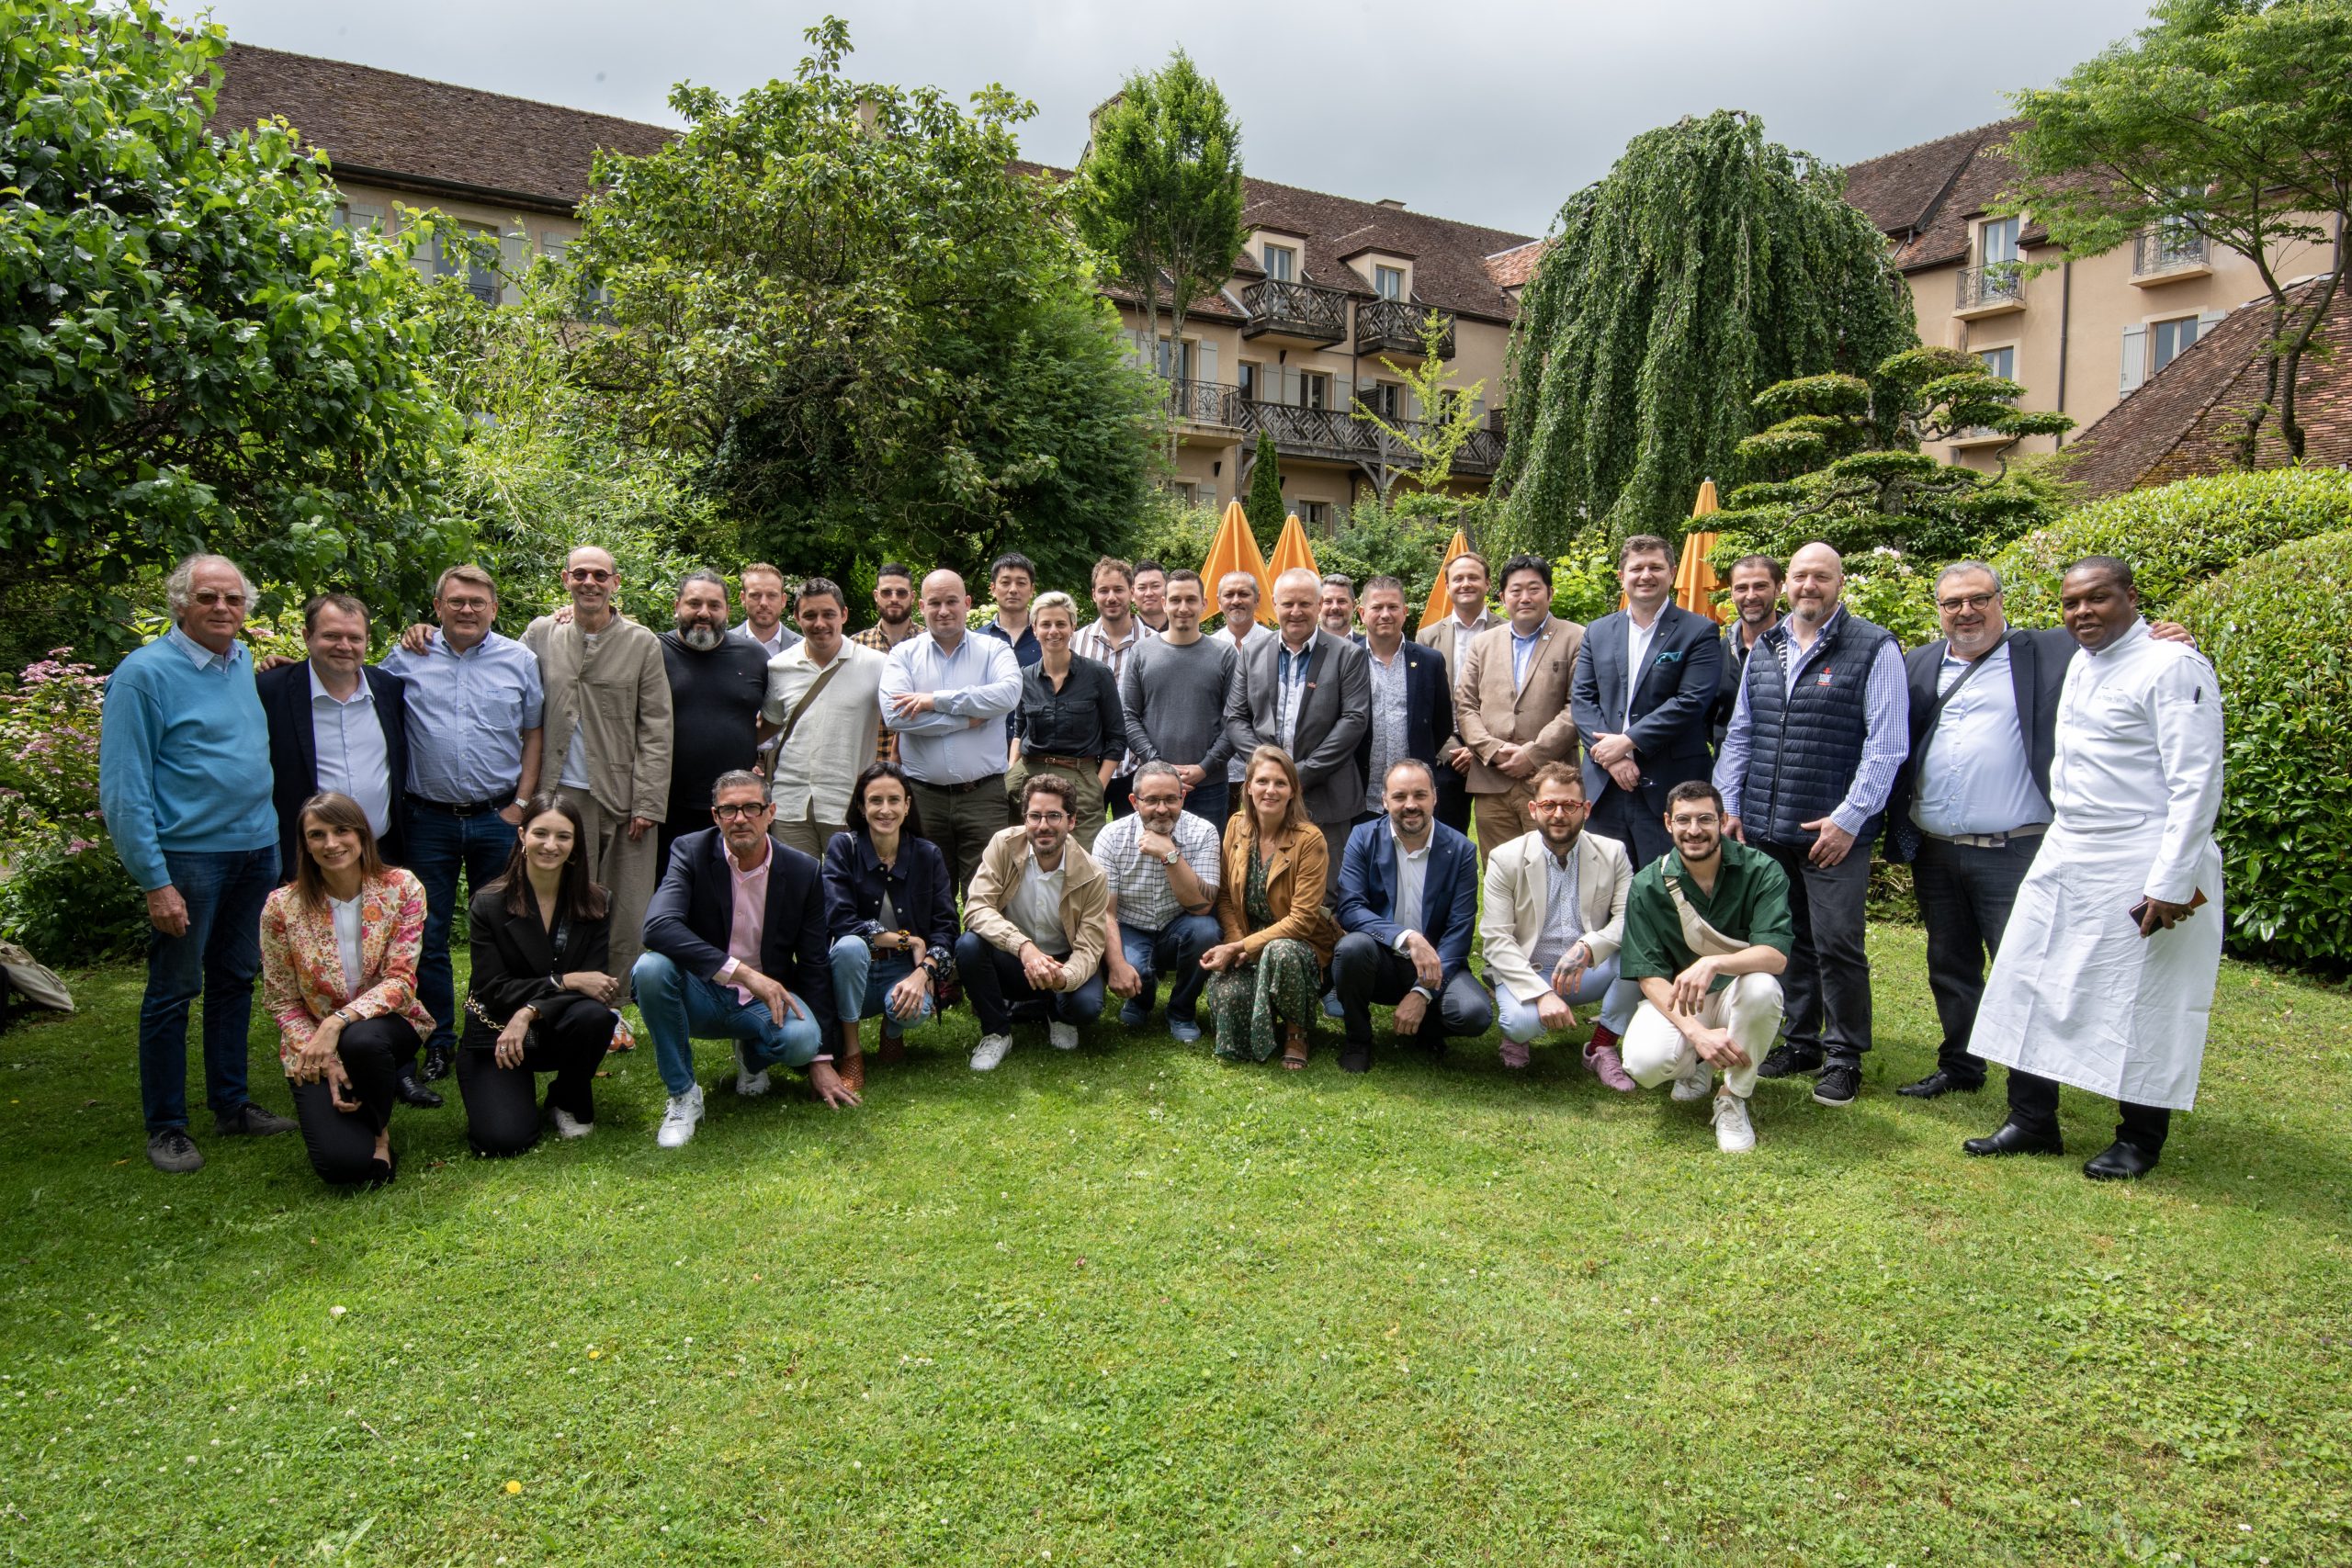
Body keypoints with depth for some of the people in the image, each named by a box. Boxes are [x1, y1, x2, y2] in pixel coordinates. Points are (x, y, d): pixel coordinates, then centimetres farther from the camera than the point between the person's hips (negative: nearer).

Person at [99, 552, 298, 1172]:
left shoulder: (243, 661, 8)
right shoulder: (143, 673, -11)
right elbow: (123, 789, -14)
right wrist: (154, 881, -17)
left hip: (256, 850, 6)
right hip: (188, 857, -6)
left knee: (235, 982, 14)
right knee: (173, 992, 3)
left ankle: (232, 1105, 26)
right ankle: (166, 1128, 14)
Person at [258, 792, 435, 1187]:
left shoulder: (402, 887, -9)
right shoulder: (282, 906, -9)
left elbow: (401, 981, -13)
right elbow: (284, 1004, -4)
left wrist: (338, 1021, -28)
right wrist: (326, 1063, -17)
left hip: (385, 1024, 1)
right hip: (314, 1048, -1)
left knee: (362, 1040, -39)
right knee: (342, 1165, -24)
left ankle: (379, 1130, -6)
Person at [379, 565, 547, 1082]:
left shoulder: (519, 660, 3)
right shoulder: (407, 658, 3)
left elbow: (534, 733, 6)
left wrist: (521, 803, -1)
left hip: (497, 818, 0)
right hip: (428, 819, 0)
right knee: (428, 936, 6)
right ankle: (438, 1042, 17)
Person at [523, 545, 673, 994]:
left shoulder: (642, 643, 3)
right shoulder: (541, 634, 8)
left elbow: (656, 732, 0)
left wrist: (648, 804, -5)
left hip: (625, 796, -1)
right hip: (565, 794, 1)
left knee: (626, 921, 1)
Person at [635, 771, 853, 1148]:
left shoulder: (803, 872, -5)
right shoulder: (692, 852, -9)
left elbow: (814, 967, -1)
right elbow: (658, 926, -27)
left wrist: (820, 1060, -3)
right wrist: (743, 972, -35)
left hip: (766, 999, 1)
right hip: (701, 995, -1)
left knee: (801, 1039, -31)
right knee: (651, 967, -32)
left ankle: (752, 1056, 10)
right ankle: (683, 1096, -12)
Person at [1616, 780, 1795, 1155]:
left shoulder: (1761, 871, -13)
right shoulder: (1648, 887, -9)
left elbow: (1776, 955, -23)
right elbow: (1649, 976, -12)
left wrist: (1713, 963, -43)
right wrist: (1697, 1032, -28)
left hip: (1736, 994, 0)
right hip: (1674, 1000, 1)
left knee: (1762, 986, -36)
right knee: (1645, 1062, -30)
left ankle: (1733, 1097, -11)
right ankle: (1695, 1064, 11)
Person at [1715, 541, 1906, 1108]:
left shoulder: (1874, 648, -4)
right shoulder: (1765, 648, 12)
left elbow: (1887, 743, -9)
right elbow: (1739, 734, 16)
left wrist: (1849, 818, -13)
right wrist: (1730, 805, 9)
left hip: (1834, 831, -5)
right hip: (1765, 828, 5)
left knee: (1836, 944, -1)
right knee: (1786, 939, 13)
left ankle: (1843, 1056, 14)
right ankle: (1798, 1040, 26)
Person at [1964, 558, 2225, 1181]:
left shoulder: (2173, 667, -12)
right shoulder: (2079, 666, 13)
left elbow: (2197, 784, -16)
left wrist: (2172, 884, -20)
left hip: (2139, 868, -8)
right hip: (2063, 858, 8)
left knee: (2140, 1002, 2)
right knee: (2031, 985, 8)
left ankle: (2139, 1140, 18)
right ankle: (2033, 1123, 19)